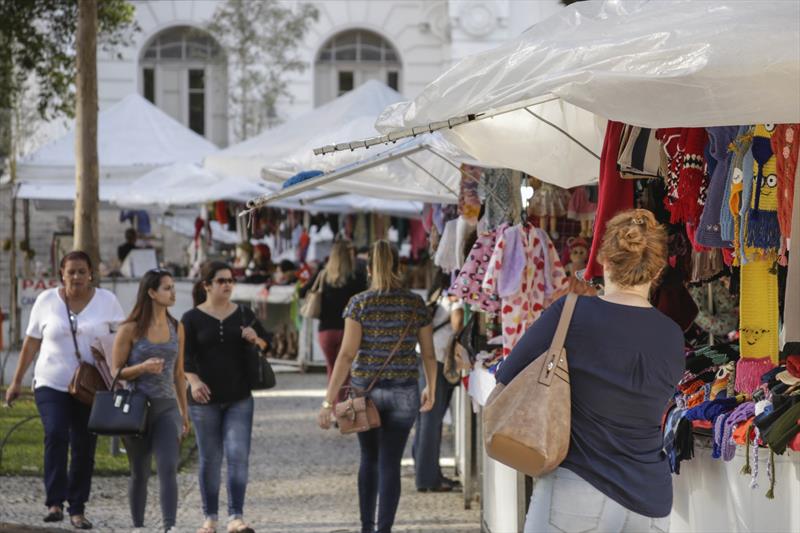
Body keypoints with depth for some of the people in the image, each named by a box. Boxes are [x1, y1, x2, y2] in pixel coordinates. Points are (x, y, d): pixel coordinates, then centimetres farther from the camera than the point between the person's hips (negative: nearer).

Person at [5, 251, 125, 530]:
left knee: (84, 448, 2)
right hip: (51, 384, -1)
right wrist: (16, 381, 8)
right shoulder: (46, 300, 2)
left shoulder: (106, 301, 2)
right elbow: (31, 342, 8)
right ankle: (54, 503, -20)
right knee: (55, 435, -21)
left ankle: (77, 509, 12)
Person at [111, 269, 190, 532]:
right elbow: (115, 372, -3)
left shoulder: (176, 328, 8)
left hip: (167, 407, 3)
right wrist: (143, 367, -21)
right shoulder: (130, 329, -5)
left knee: (168, 468, -14)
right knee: (139, 473, 7)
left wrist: (185, 412, 16)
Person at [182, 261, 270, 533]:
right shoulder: (192, 318, 1)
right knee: (210, 459, 5)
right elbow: (186, 357, -6)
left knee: (238, 456, -9)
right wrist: (194, 381, -24)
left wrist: (255, 339, -9)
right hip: (205, 399, -1)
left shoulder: (244, 314, 8)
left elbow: (266, 345, 15)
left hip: (239, 399, 1)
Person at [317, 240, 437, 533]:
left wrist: (329, 400, -10)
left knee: (369, 459, 18)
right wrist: (431, 389, 21)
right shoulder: (415, 303, 0)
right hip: (403, 393, 0)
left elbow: (347, 354, -11)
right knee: (390, 463, 4)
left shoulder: (359, 303, -6)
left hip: (366, 389, 0)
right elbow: (428, 353, 5)